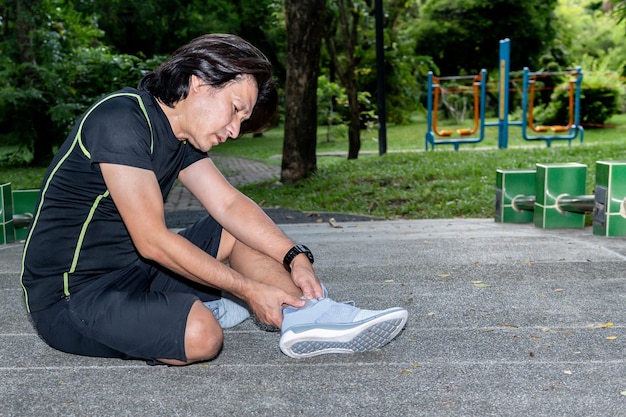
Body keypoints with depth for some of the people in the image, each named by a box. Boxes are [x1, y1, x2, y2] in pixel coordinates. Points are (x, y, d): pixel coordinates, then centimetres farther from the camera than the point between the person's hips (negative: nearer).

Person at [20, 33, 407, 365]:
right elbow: (153, 241, -24)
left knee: (237, 232, 6)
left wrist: (296, 257, -10)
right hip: (71, 292, -9)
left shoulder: (182, 134, 6)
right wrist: (249, 289, -21)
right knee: (201, 335, -32)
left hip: (136, 271, 9)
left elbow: (229, 204, 3)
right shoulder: (122, 120, -21)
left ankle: (310, 317, -12)